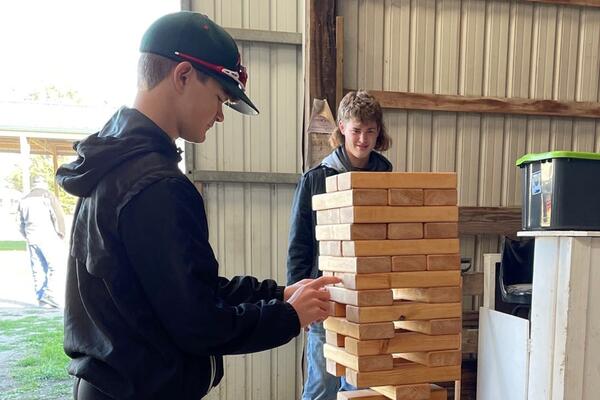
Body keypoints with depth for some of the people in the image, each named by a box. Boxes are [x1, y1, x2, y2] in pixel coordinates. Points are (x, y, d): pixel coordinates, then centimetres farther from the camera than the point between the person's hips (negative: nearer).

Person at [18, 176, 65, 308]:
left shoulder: (24, 200, 16)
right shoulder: (48, 196, -1)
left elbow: (21, 223, 17)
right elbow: (58, 217, -7)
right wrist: (61, 234, 3)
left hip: (31, 239, 5)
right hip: (48, 238, -5)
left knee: (37, 269, 8)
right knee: (53, 266, -2)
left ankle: (41, 298, 10)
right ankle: (49, 294, -14)